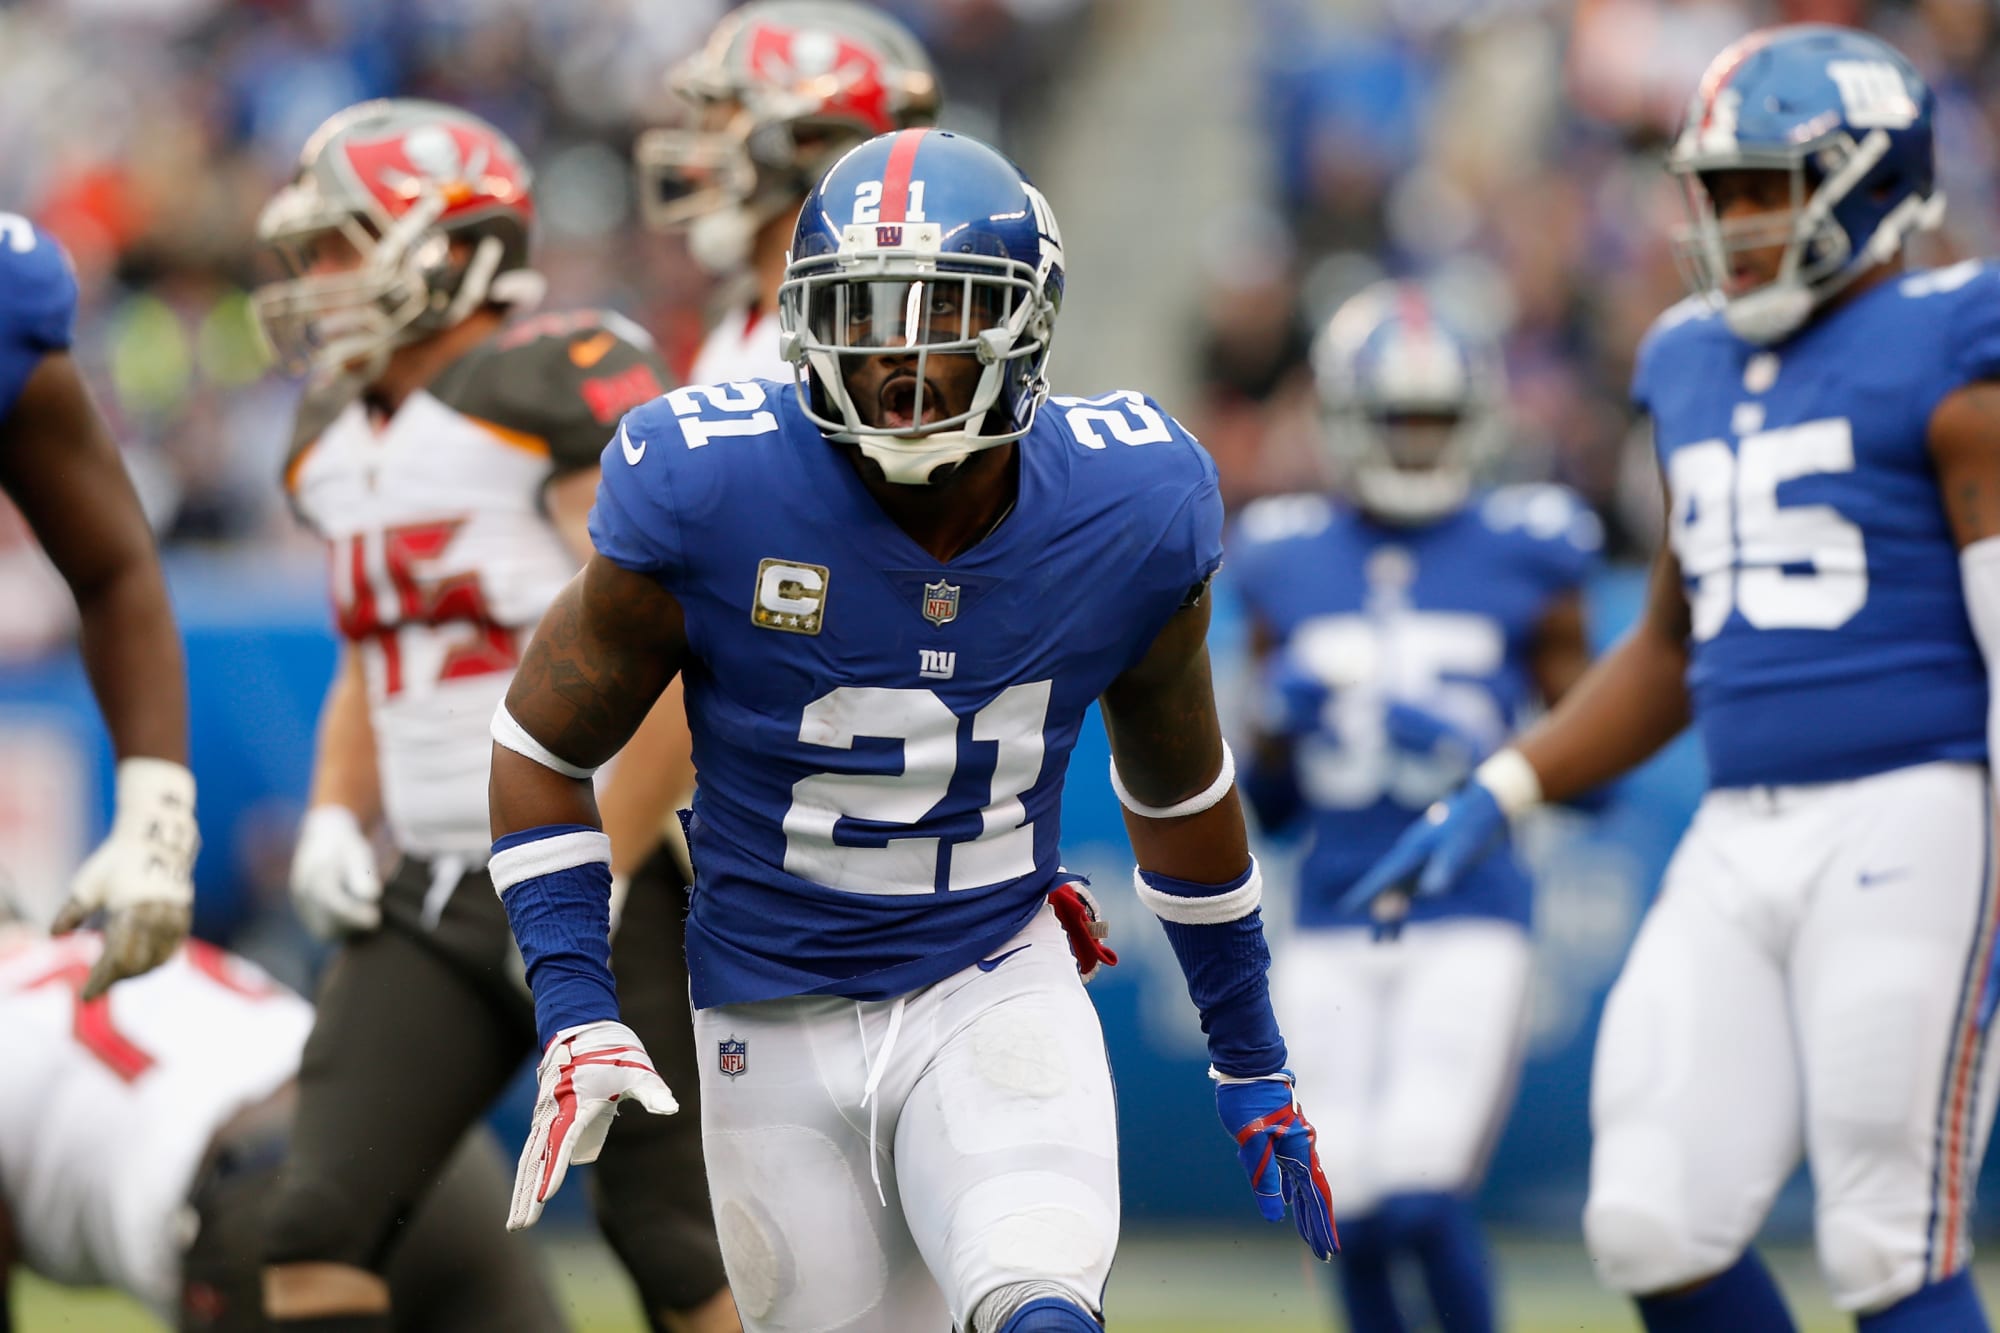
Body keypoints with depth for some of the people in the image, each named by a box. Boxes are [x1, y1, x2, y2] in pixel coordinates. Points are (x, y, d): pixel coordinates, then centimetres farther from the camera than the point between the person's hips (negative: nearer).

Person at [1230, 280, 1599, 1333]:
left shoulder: (1524, 561, 1)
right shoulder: (1289, 566, 8)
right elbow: (1267, 809, 14)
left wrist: (1475, 750, -14)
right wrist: (1279, 722, -7)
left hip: (1470, 921, -3)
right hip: (1332, 926, 3)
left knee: (1424, 1204, -15)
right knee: (1352, 1218, 1)